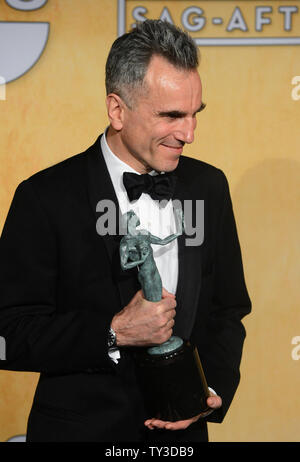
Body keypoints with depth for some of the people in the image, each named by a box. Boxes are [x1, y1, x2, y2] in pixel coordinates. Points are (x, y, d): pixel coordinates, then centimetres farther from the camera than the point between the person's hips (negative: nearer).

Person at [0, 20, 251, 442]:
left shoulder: (209, 186, 0)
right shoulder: (45, 197, -14)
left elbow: (228, 308, 7)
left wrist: (214, 391, -8)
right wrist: (113, 333, -24)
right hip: (81, 427, -3)